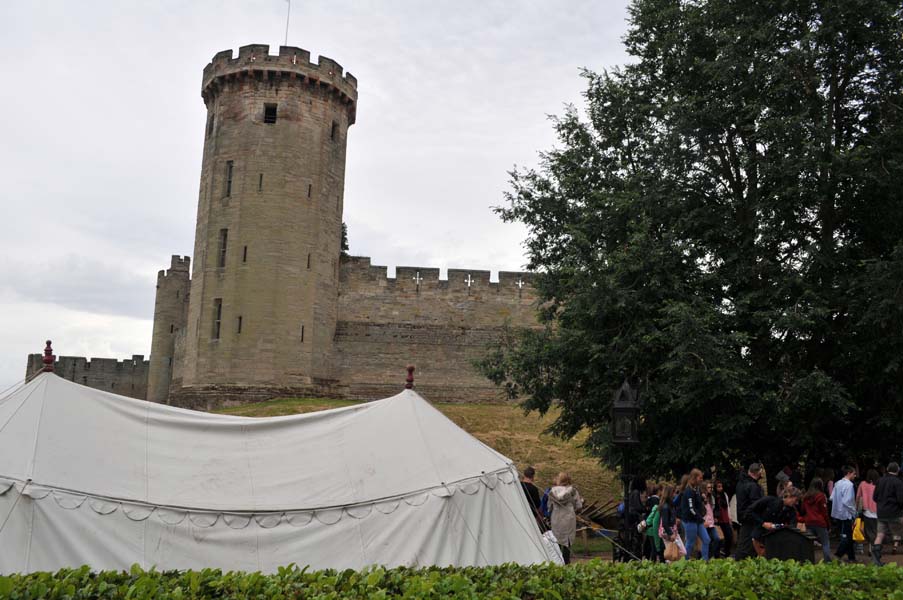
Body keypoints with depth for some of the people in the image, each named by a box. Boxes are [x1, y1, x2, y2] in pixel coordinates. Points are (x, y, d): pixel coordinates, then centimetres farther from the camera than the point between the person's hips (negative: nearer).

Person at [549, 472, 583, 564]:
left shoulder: (553, 491, -5)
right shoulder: (573, 491, -8)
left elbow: (550, 505, 4)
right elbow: (578, 506, -4)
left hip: (556, 519, 1)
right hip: (568, 519, -1)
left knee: (556, 541, 13)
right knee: (567, 541, 7)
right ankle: (566, 562, 6)